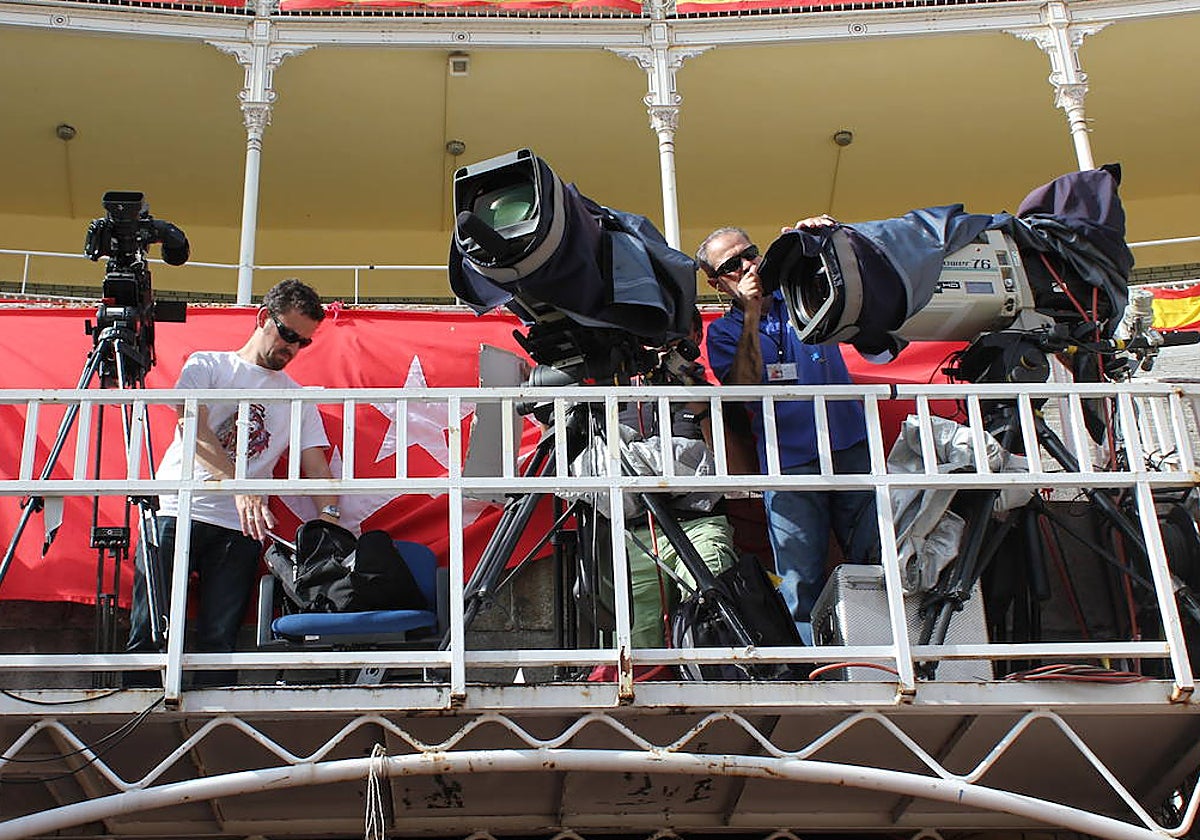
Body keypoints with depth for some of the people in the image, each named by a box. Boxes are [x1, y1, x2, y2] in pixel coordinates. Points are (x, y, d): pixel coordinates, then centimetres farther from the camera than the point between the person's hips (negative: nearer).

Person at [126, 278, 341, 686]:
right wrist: (239, 487, -22)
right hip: (176, 512, -2)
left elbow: (316, 466, 9)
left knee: (219, 644, -3)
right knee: (150, 636, -9)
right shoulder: (207, 365, 9)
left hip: (240, 530, 3)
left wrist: (329, 516, -14)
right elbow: (192, 429, -8)